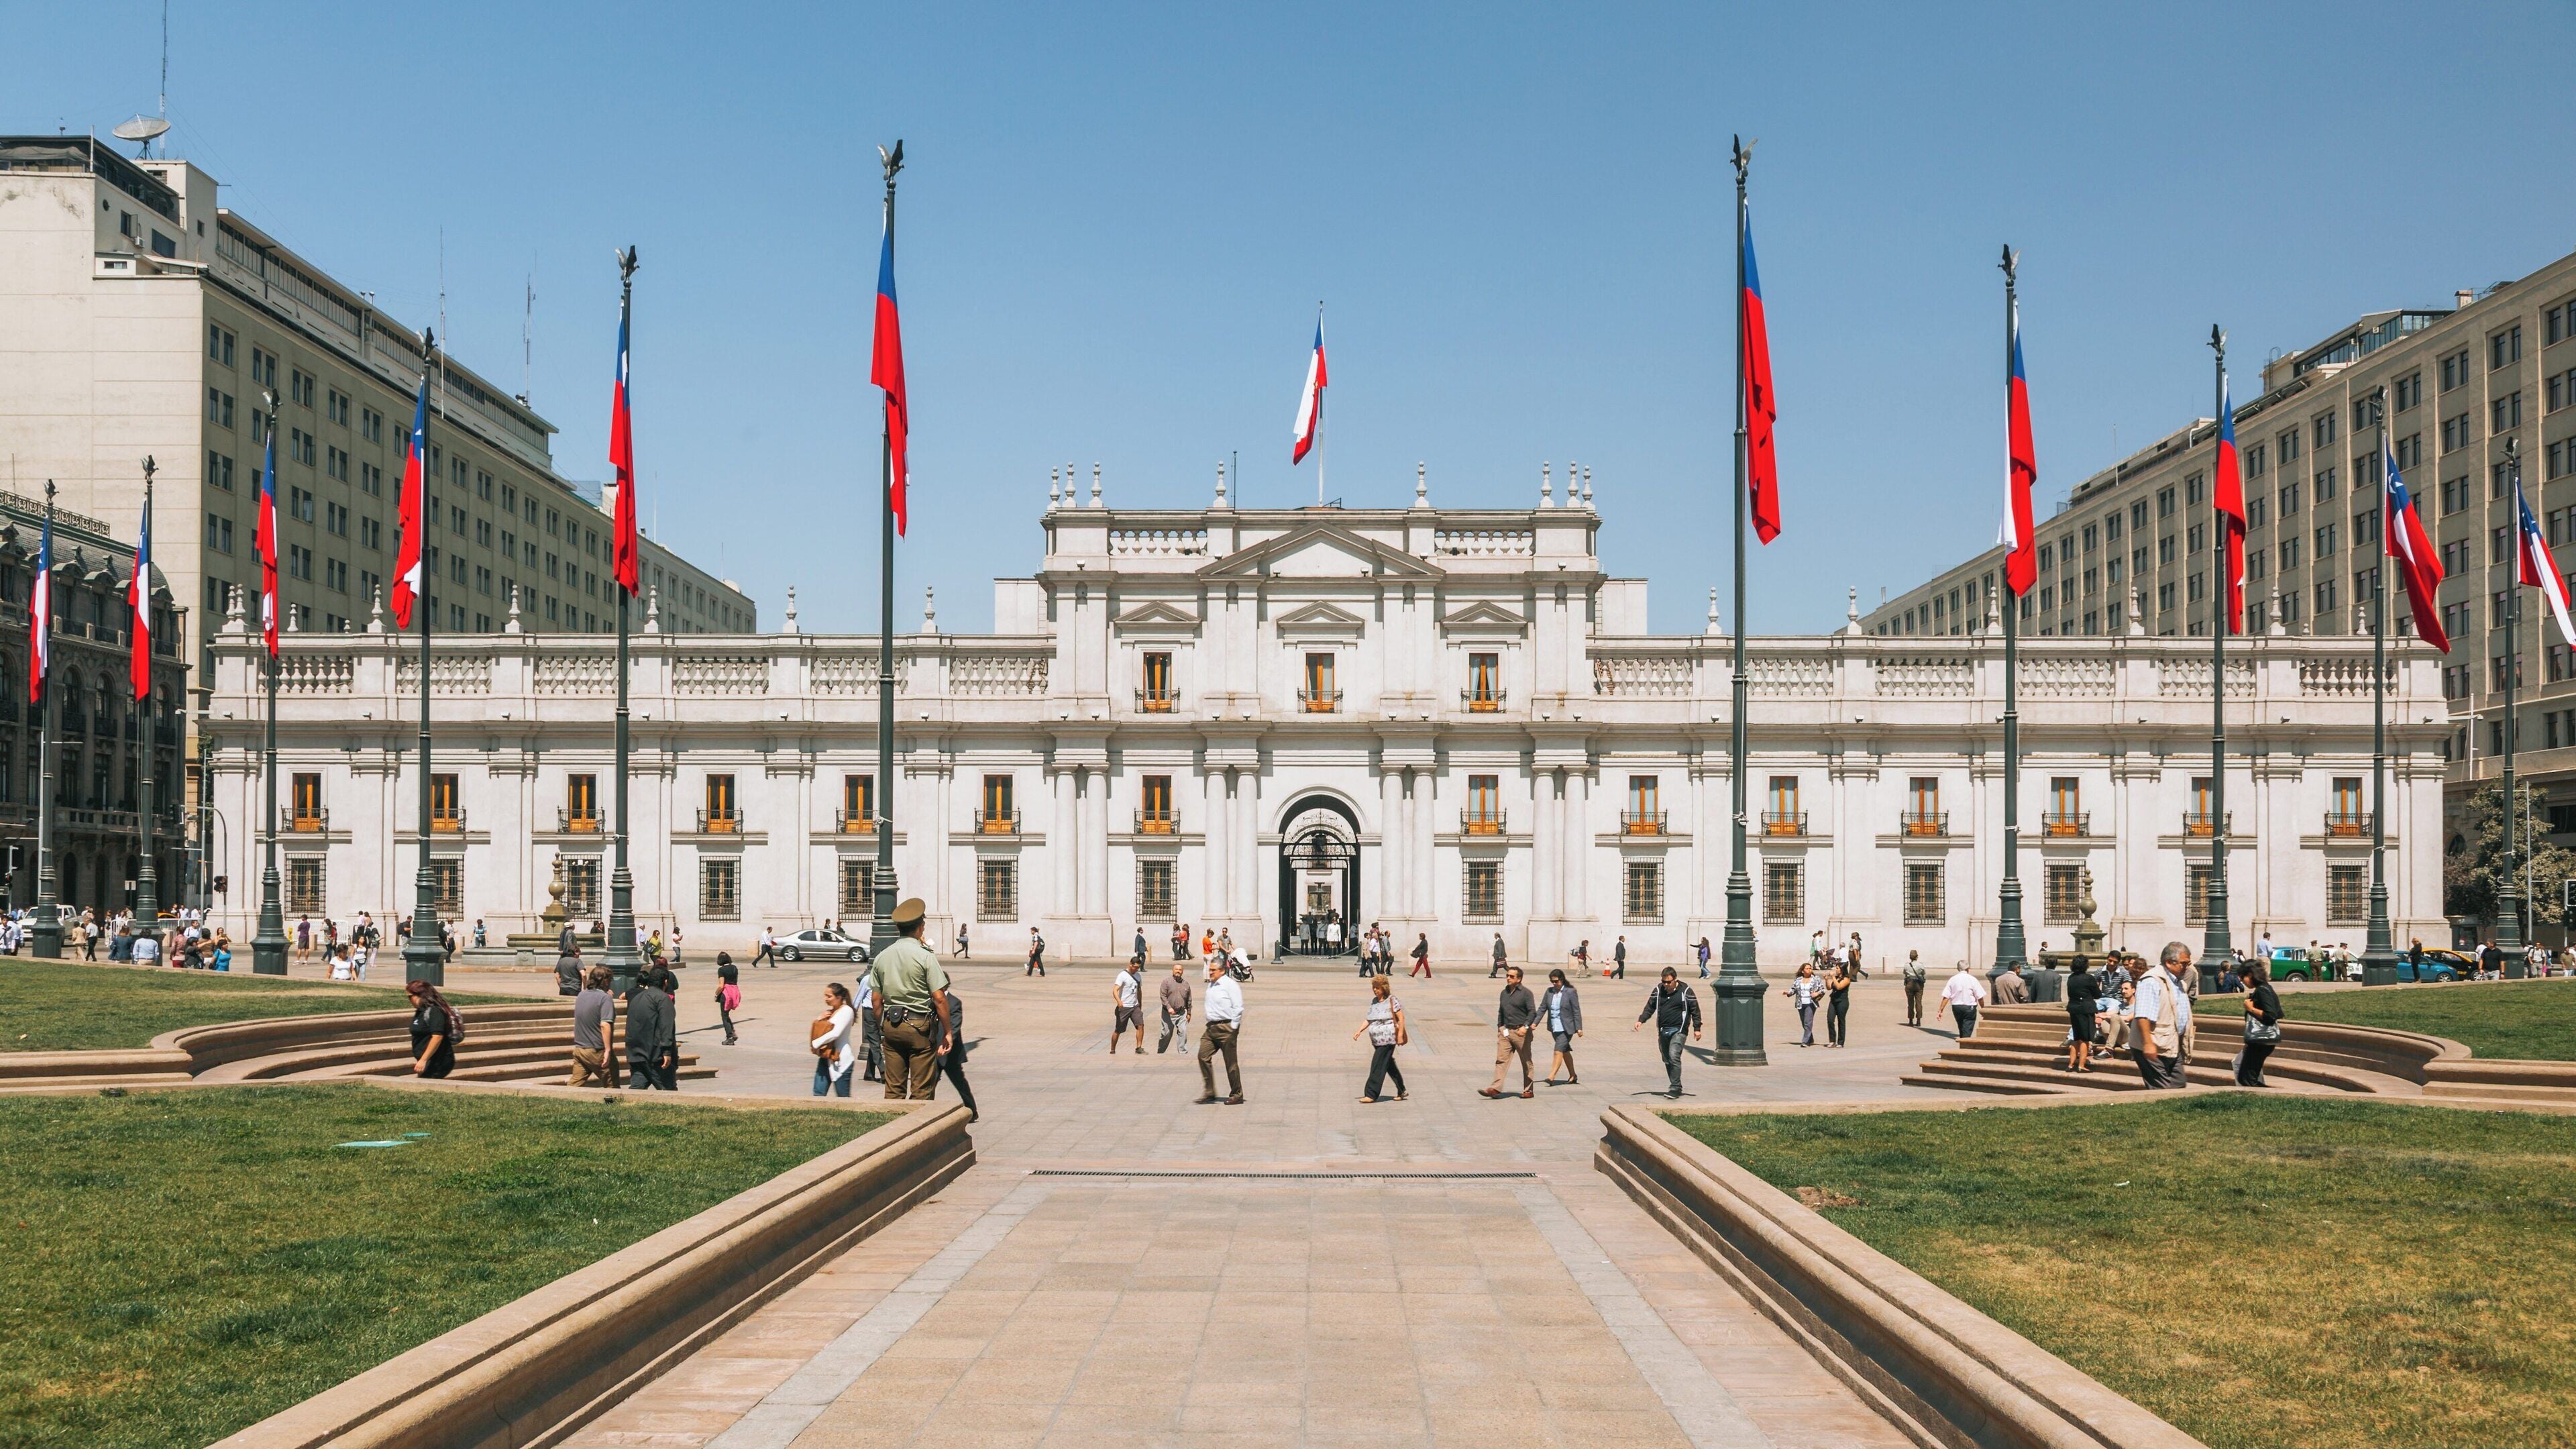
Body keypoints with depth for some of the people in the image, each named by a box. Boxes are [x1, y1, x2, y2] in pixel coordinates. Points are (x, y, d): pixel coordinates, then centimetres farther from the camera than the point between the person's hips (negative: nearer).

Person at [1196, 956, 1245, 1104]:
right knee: (1203, 1056, -2)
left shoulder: (1230, 985, -11)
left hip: (1226, 1027, -8)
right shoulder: (1211, 985, 14)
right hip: (1211, 1027, 8)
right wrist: (1209, 1024, 17)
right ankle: (1209, 1093, 4)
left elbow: (1238, 1008, -14)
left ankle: (1236, 1096, 9)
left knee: (1231, 1063, -1)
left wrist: (1233, 1028, -15)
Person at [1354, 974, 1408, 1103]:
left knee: (1378, 1066, -11)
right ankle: (1401, 1091, 26)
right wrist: (1359, 1031, 5)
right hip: (1377, 1040, 8)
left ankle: (1371, 1095, -10)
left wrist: (1400, 1035, -13)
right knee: (1389, 1066, 14)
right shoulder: (1374, 1001, 13)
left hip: (1387, 1039, -8)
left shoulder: (1392, 1000, -7)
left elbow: (1401, 1018, -8)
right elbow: (1369, 1019, 17)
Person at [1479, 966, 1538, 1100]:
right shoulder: (1504, 993, 13)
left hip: (1520, 1032, -5)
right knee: (1501, 1060, -5)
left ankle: (1529, 1090, 15)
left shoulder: (1526, 993, -6)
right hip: (1505, 1032, 5)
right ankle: (1496, 1088, -11)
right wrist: (1499, 1028, 17)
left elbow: (1532, 1012, -11)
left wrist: (1525, 1026, -24)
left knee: (1526, 1062, 5)